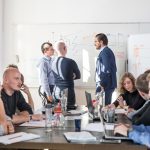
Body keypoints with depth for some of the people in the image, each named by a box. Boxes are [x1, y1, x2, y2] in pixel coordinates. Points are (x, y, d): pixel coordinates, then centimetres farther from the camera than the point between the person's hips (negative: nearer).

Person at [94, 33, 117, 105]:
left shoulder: (104, 52, -12)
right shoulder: (108, 51, 16)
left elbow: (106, 69, -22)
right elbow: (113, 68, 19)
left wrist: (102, 84, -19)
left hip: (105, 86, -10)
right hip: (109, 85, 10)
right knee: (106, 106, 15)